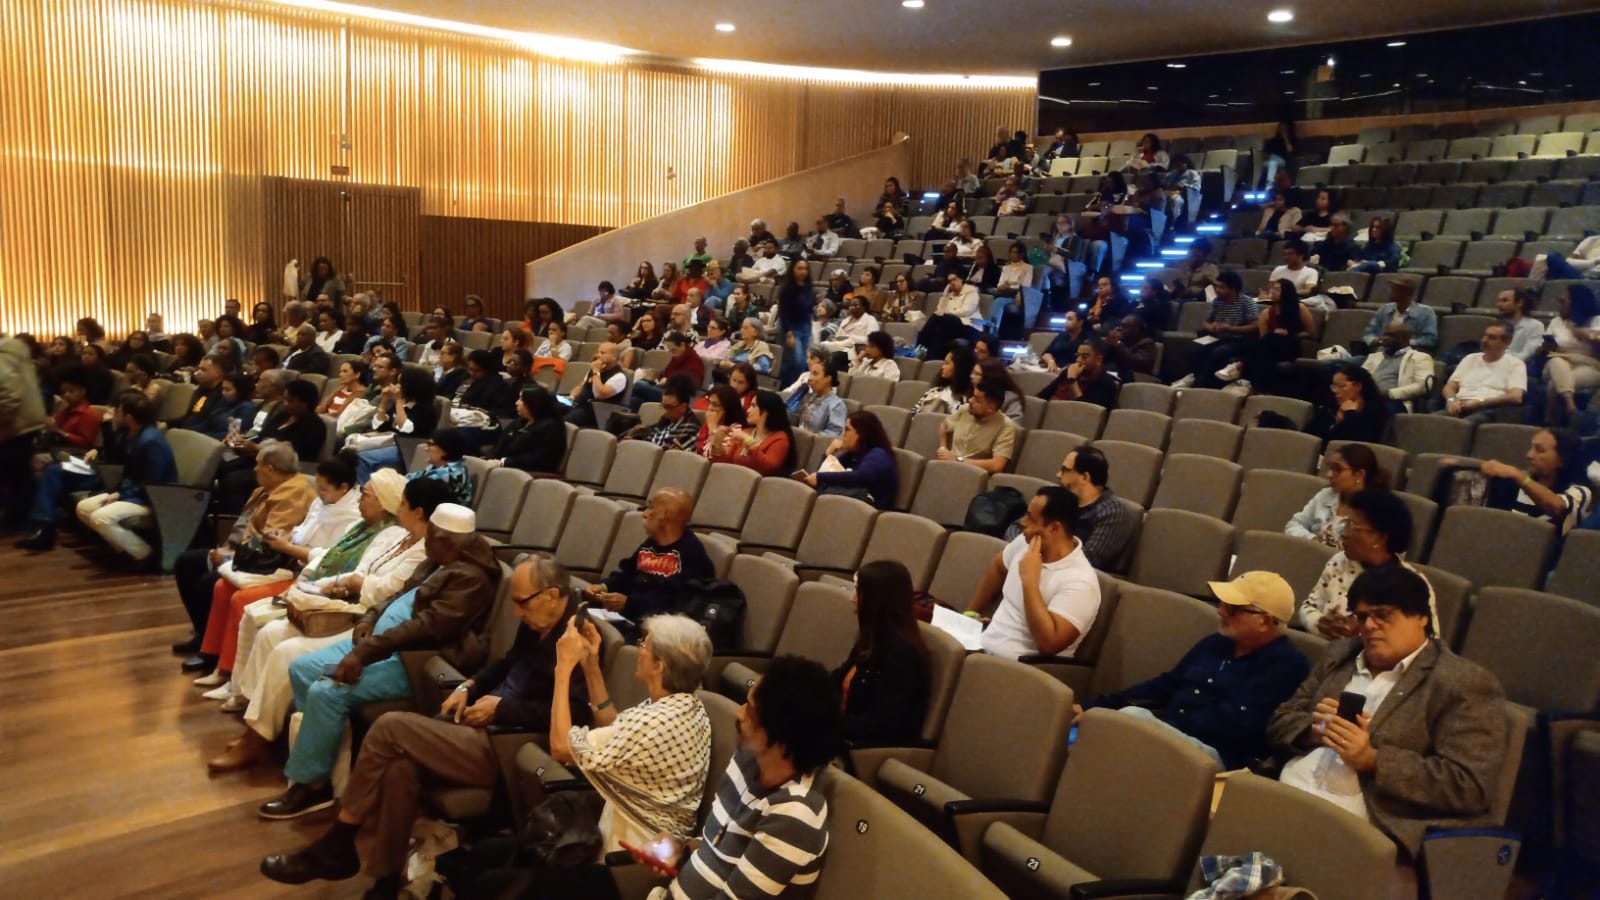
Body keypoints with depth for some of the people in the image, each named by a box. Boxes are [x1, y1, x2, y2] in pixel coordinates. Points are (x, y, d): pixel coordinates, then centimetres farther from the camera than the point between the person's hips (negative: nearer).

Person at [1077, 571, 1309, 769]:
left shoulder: (1286, 666, -4)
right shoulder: (1214, 643, 21)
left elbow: (1239, 724, -16)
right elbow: (1164, 685, 21)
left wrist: (1170, 722, -19)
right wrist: (1092, 707, 11)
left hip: (1216, 752, -8)